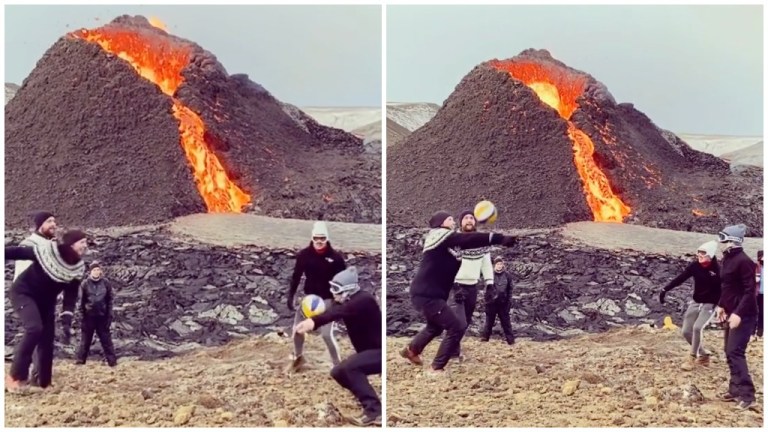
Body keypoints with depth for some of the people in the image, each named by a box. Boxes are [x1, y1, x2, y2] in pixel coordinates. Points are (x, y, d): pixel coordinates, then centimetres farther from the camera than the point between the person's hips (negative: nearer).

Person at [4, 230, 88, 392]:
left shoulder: (78, 269, -11)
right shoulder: (47, 251, -26)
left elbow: (71, 297, -8)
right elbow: (17, 252, -19)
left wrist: (66, 321, -19)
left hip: (46, 301, 6)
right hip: (23, 293, -6)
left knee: (47, 339, 2)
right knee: (34, 328, -27)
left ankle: (44, 383, 13)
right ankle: (15, 376, -19)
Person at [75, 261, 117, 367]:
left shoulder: (106, 283, -1)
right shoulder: (85, 284, -3)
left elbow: (109, 300, 3)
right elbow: (82, 301, 0)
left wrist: (109, 316, -1)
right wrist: (82, 315, -4)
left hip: (102, 316, 0)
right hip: (89, 316, 0)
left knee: (106, 339, 3)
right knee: (85, 340, 7)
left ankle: (112, 361, 5)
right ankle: (79, 360, 13)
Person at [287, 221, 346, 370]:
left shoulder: (335, 257, -12)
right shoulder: (304, 254, -6)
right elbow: (296, 276, 4)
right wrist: (291, 296, 0)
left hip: (327, 300, -3)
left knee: (327, 334, -9)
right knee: (297, 329, 9)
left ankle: (338, 366, 6)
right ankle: (298, 357, 37)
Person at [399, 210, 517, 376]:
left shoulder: (448, 241, 15)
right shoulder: (441, 236, -15)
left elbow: (466, 241, 6)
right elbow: (469, 239, -25)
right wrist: (499, 238, -31)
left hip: (427, 293, 11)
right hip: (427, 295, -11)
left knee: (436, 326, 34)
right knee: (456, 328, -11)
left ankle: (411, 349, 54)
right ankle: (436, 369, -3)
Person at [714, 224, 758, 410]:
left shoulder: (743, 261, -18)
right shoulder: (727, 260, 11)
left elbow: (750, 291, -21)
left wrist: (738, 313, -26)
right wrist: (721, 306, 14)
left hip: (743, 314, -10)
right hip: (732, 312, 10)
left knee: (735, 352, -13)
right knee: (730, 352, 12)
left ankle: (747, 395, -11)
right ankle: (735, 390, 20)